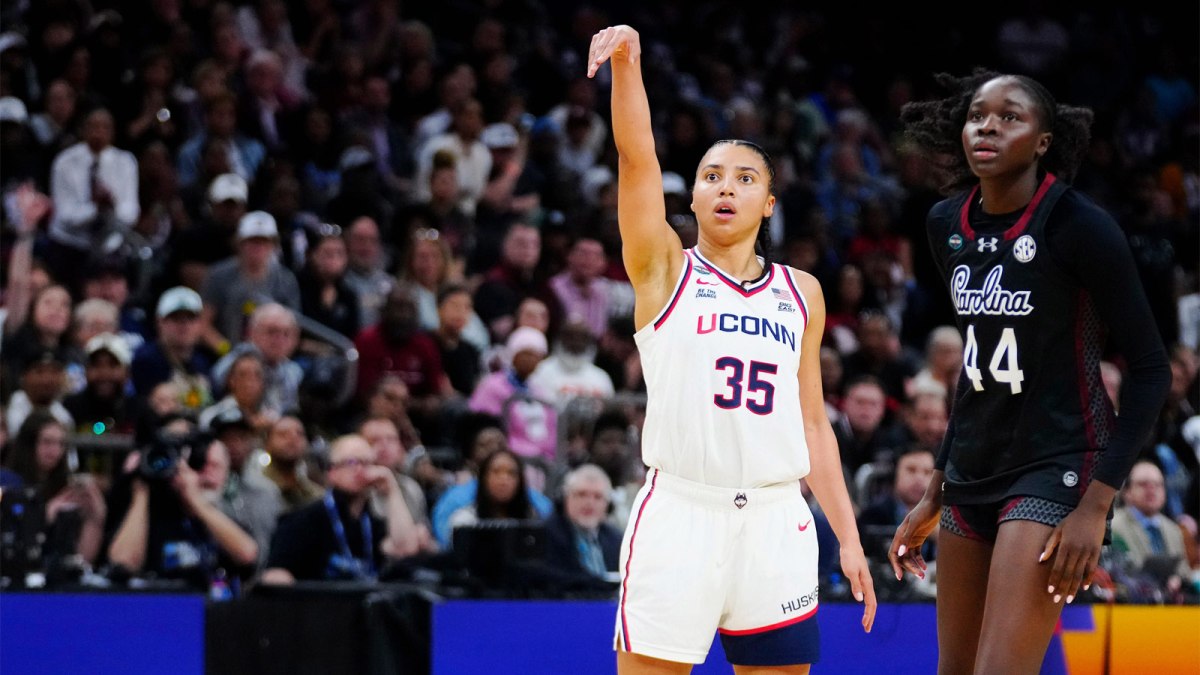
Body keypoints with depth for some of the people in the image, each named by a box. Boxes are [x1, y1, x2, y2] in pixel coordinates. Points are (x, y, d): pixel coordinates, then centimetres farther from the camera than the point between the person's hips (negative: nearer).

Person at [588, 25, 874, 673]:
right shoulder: (666, 270, 6)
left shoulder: (802, 293, 16)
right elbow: (637, 158, -9)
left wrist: (848, 536, 12)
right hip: (680, 509, -3)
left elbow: (813, 423, 18)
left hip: (775, 517, 3)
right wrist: (626, 63, -24)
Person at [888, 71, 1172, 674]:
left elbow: (1149, 368, -11)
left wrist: (1097, 503, -18)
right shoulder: (946, 226, 6)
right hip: (973, 473, 7)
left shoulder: (1078, 226, -14)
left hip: (1056, 467, -7)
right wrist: (936, 493, 19)